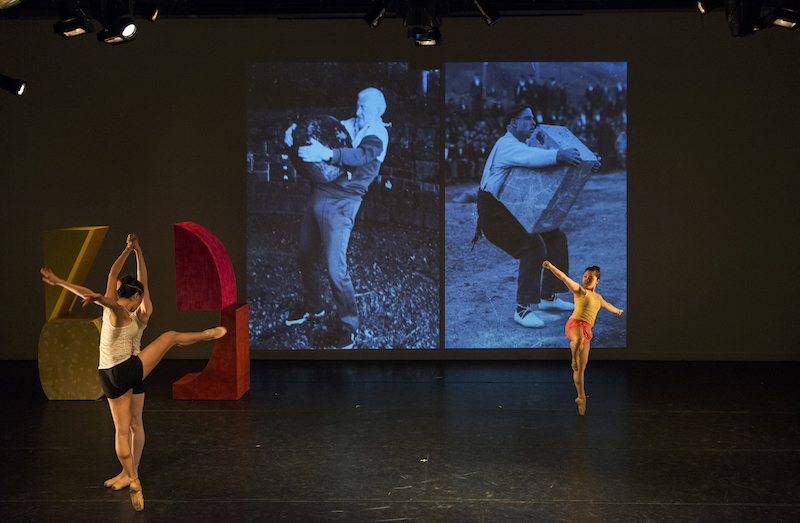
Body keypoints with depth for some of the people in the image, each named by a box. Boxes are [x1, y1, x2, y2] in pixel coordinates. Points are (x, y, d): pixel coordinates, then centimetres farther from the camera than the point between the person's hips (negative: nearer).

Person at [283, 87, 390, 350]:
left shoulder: (377, 134, -4)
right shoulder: (346, 125, 15)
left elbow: (363, 154, -25)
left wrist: (327, 154, -40)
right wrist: (292, 130, -6)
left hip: (341, 202, -7)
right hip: (318, 195, 7)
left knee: (335, 267, -11)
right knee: (306, 256, 15)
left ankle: (348, 324, 5)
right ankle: (313, 306, 38)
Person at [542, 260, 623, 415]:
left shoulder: (597, 297, 24)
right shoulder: (580, 290, 4)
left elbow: (606, 305, 48)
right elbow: (564, 278, -12)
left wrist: (616, 310, 68)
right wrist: (551, 267, -27)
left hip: (586, 330, 6)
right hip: (575, 323, -6)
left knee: (581, 368, 7)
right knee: (579, 339, -46)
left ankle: (581, 398, 15)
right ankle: (574, 360, -28)